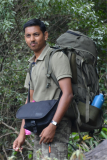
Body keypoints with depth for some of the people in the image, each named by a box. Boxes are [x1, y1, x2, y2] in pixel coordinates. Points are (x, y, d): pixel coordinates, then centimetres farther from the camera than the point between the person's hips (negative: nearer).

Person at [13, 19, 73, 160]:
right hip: (41, 127, 9)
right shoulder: (33, 64, 19)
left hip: (57, 125, -9)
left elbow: (67, 94, -18)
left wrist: (53, 125, -24)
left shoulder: (57, 57, -9)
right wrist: (22, 134, 13)